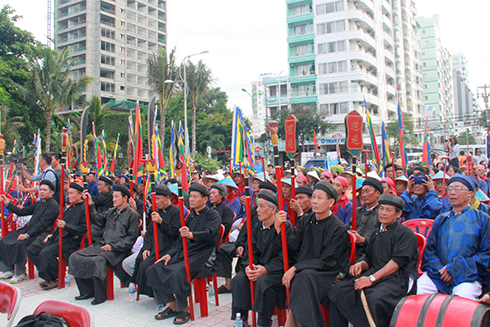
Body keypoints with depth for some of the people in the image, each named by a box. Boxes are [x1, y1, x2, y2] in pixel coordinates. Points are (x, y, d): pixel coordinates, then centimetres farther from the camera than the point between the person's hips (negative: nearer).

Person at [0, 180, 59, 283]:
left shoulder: (53, 205, -10)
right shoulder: (38, 203, 19)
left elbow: (43, 224, -18)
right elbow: (22, 212, 20)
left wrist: (27, 235, -23)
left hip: (41, 233, -9)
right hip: (29, 229, 9)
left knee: (20, 244, -30)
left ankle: (20, 273, -14)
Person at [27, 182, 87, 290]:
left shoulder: (84, 209, -7)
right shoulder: (70, 207, 22)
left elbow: (83, 229, -17)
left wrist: (66, 226, -27)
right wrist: (52, 234, 19)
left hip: (70, 240, -10)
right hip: (57, 237, 10)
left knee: (45, 253, -28)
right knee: (31, 250, 0)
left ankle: (53, 279, -6)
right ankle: (48, 276, 2)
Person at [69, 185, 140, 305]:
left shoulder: (132, 215, -4)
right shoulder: (111, 212, 20)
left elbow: (131, 237, -9)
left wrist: (113, 246, -16)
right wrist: (90, 205, 13)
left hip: (118, 250, -8)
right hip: (102, 245, 8)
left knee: (98, 260, -34)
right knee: (75, 257, -4)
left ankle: (101, 295, -16)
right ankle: (87, 291, 7)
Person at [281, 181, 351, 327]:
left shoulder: (339, 229, -8)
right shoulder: (305, 221, 8)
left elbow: (326, 261, -12)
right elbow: (293, 247, 0)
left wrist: (296, 268, -18)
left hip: (326, 275, -4)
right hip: (303, 270, 4)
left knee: (305, 277, -33)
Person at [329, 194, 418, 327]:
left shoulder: (405, 233, 3)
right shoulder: (377, 234, 24)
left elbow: (398, 261, -10)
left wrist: (372, 278, -19)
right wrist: (361, 264, 0)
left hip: (397, 278, -6)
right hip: (373, 275, 6)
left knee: (374, 299, -38)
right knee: (337, 291, -19)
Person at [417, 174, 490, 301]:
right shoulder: (440, 219, 21)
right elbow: (429, 248, 12)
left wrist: (455, 268, -10)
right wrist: (440, 269, -9)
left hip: (467, 276, -3)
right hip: (438, 272, 3)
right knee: (418, 288, -23)